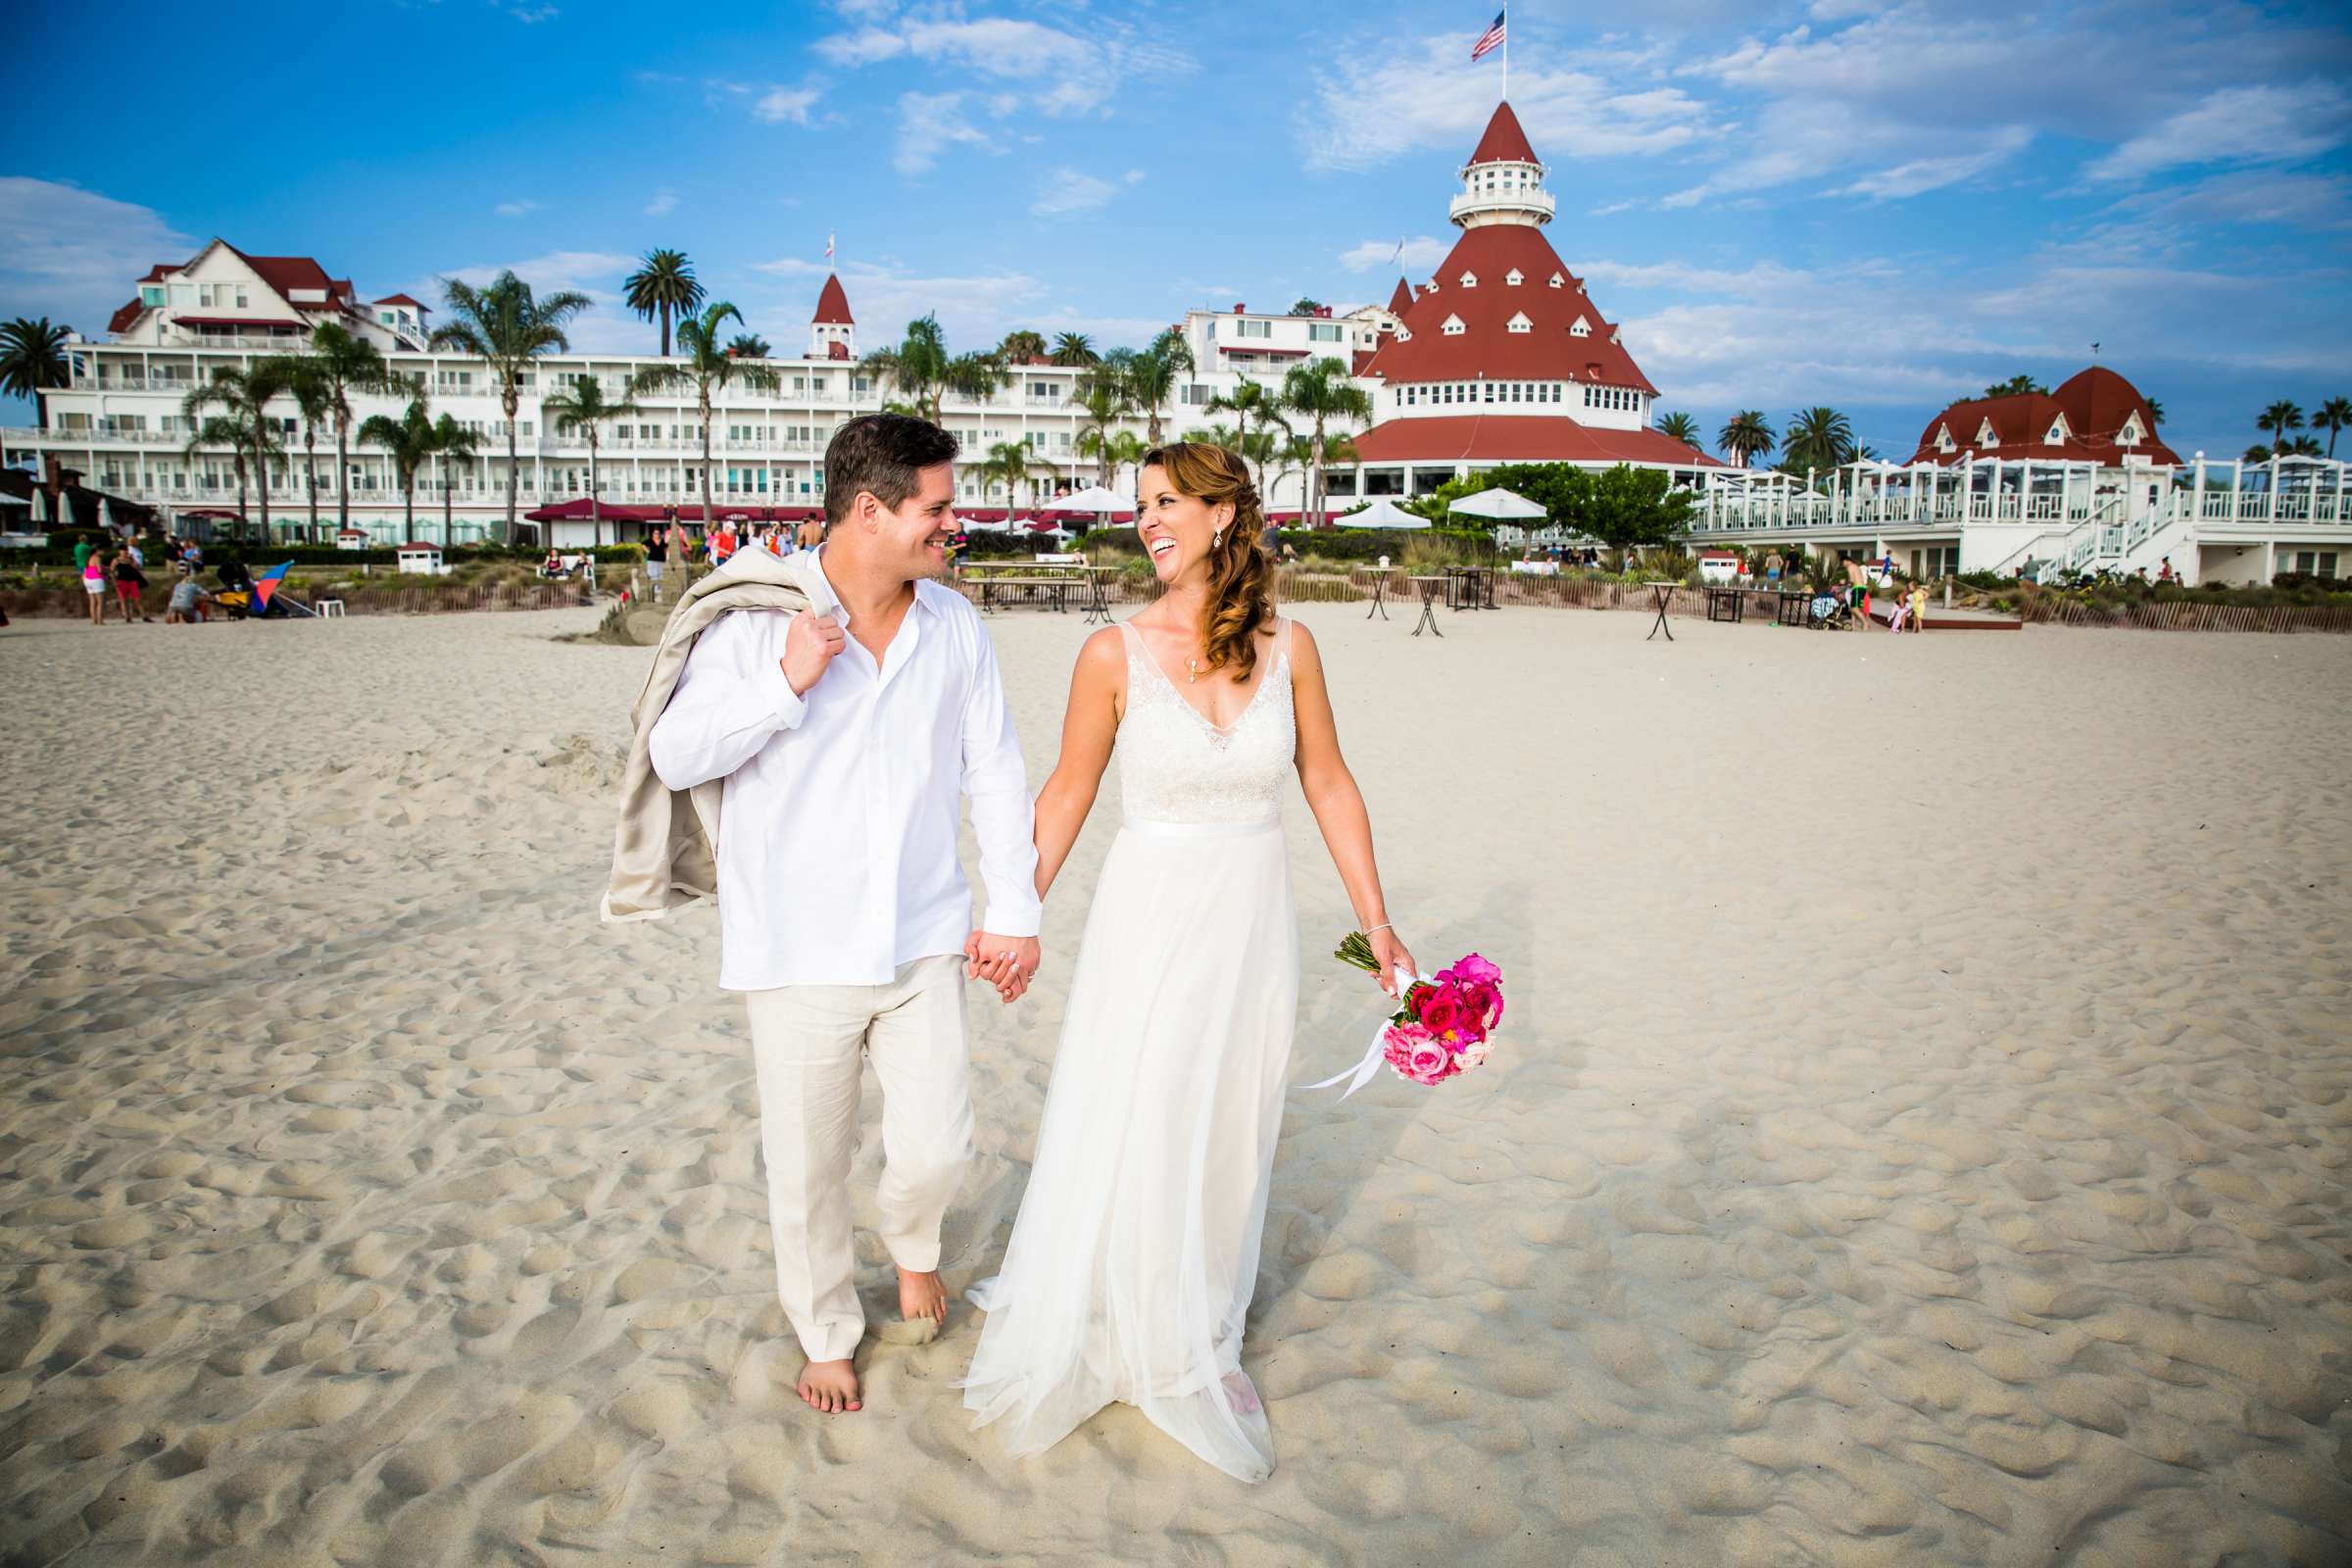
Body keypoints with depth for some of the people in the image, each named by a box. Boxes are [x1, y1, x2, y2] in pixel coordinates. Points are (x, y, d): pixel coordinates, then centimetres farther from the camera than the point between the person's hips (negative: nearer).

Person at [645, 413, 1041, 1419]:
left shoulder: (955, 624, 3)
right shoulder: (757, 616, -8)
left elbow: (996, 773, 7)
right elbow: (674, 757, -7)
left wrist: (1015, 910, 6)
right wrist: (787, 683, -21)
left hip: (924, 941, 3)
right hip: (798, 952, -2)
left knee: (937, 1148, 3)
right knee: (807, 1168, 10)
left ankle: (912, 1241, 40)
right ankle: (827, 1333, 36)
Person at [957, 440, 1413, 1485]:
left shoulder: (1286, 647, -3)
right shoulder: (1115, 653, -8)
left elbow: (1328, 783, 4)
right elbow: (1069, 791, 1)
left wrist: (1375, 919, 6)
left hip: (1253, 921, 2)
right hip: (1149, 917, -2)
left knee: (1230, 1137, 14)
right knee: (1127, 1134, 6)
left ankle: (1202, 1341, 37)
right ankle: (1109, 1332, 31)